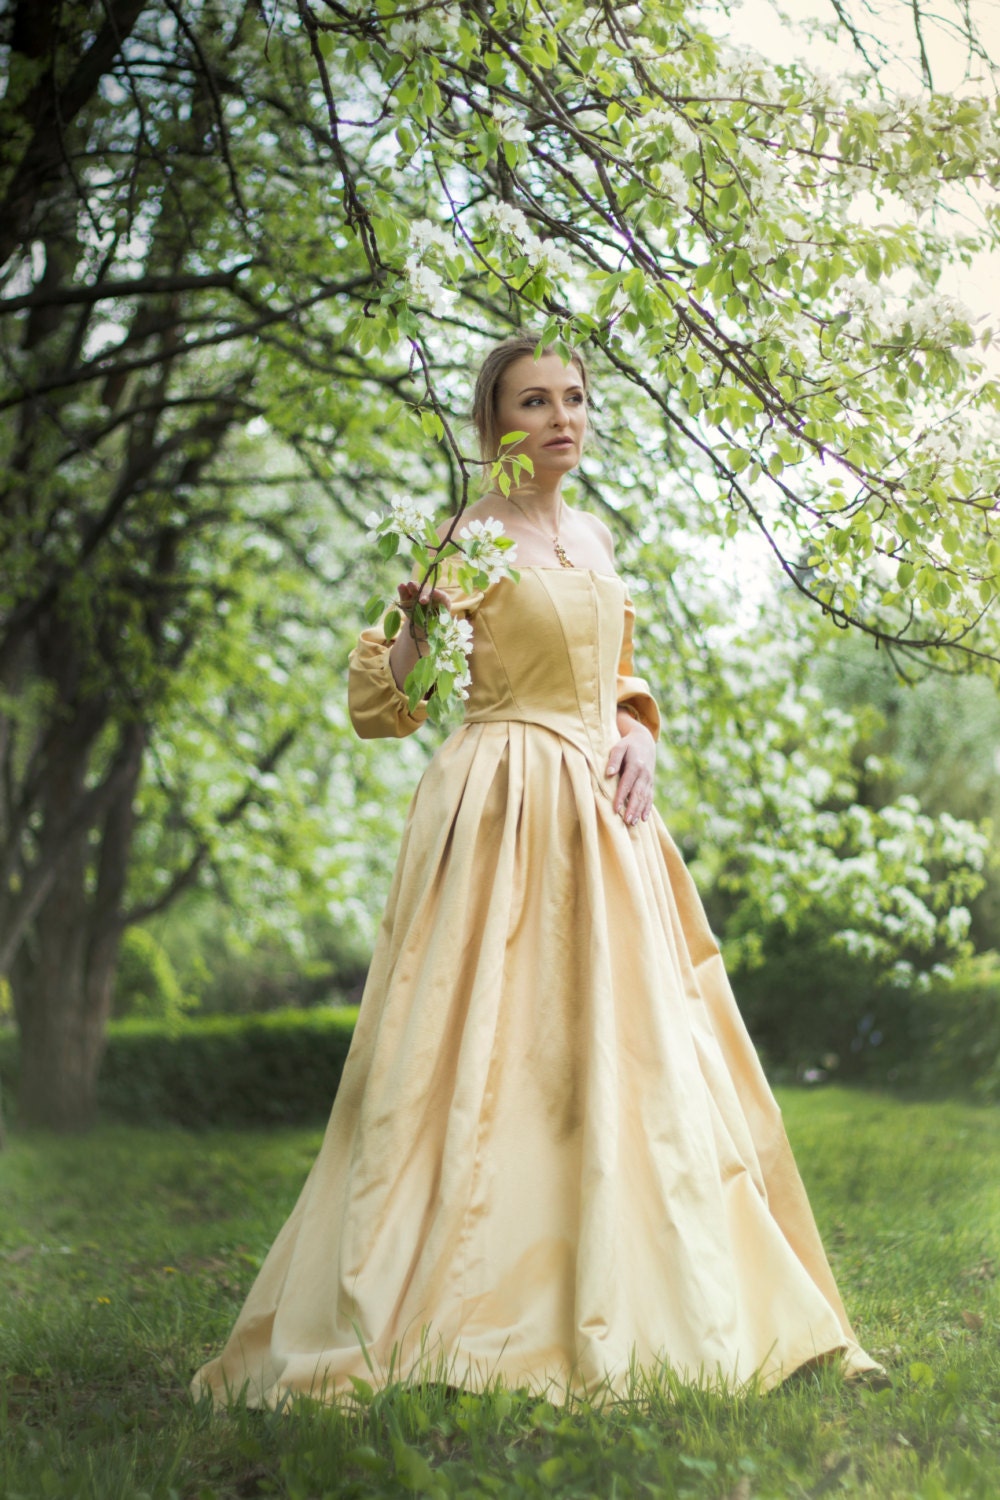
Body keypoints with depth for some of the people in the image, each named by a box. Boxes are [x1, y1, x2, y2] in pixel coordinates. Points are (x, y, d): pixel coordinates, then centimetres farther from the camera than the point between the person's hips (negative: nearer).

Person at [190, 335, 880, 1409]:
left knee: (626, 1052, 6)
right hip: (501, 810, -7)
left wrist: (637, 734, 3)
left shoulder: (594, 538, 15)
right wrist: (416, 619, -27)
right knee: (494, 1057, -10)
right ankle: (432, 1316, -2)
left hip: (603, 814, 7)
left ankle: (616, 1309, 15)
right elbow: (381, 707, -8)